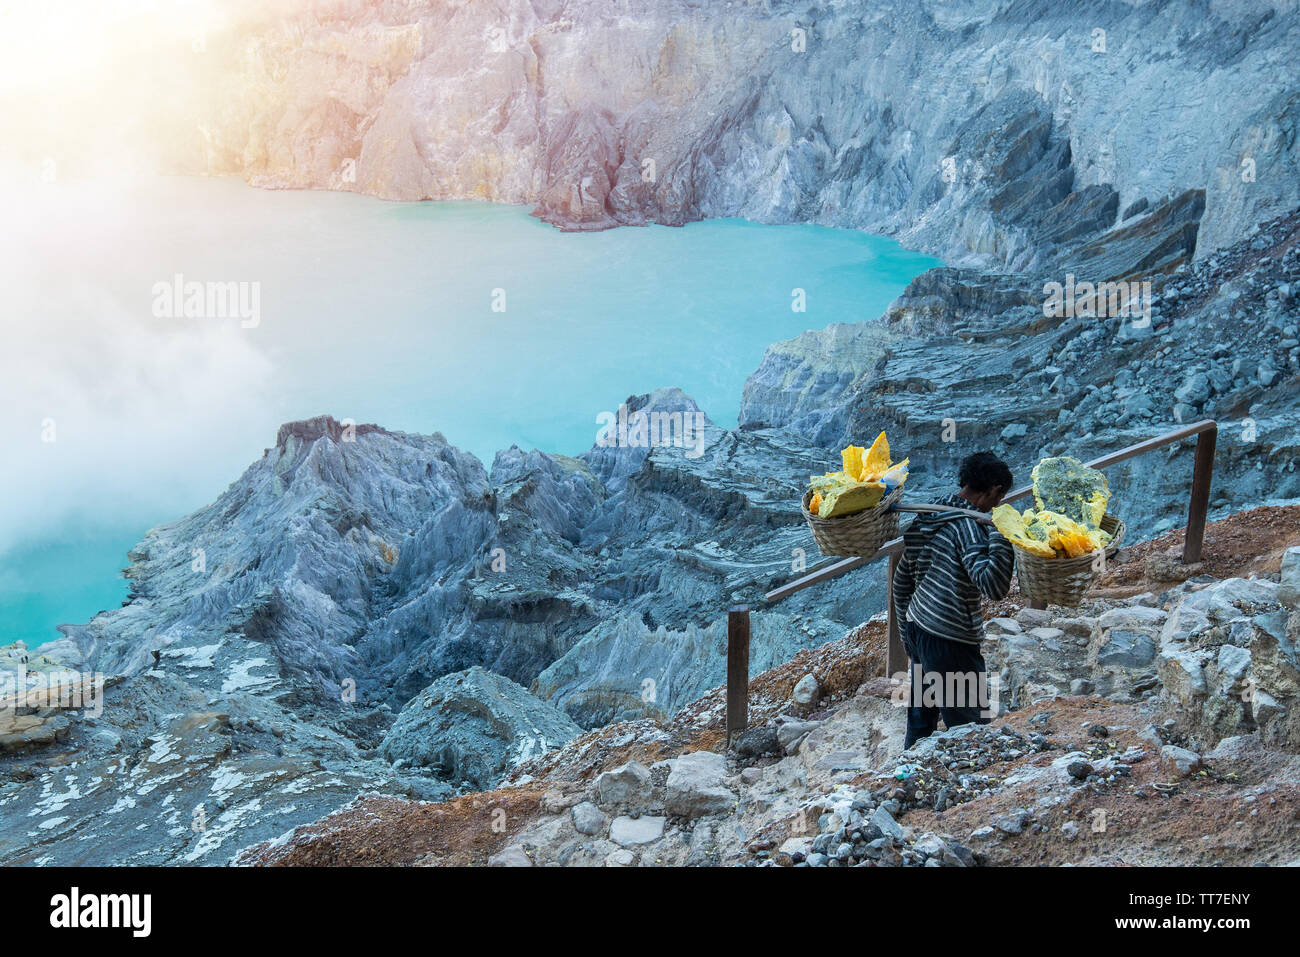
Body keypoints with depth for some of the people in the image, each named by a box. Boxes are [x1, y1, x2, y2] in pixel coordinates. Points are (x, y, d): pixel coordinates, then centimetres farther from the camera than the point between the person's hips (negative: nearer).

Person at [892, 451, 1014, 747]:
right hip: (949, 641, -8)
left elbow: (902, 579, 17)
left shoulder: (928, 516, 9)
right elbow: (993, 585, -28)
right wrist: (1001, 534, -21)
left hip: (917, 629, 9)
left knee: (920, 720, 18)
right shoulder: (967, 525, -16)